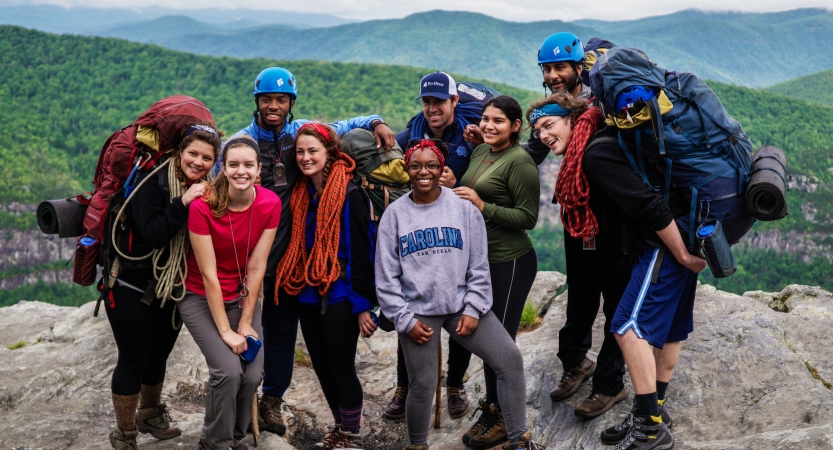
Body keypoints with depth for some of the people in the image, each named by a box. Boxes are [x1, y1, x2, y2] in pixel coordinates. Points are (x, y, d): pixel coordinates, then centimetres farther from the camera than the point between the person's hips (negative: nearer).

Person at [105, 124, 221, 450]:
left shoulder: (206, 191, 1)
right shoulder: (153, 183, -18)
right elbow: (153, 234, -27)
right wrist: (183, 202, -32)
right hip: (133, 289, -6)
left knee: (158, 357, 19)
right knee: (132, 361, 1)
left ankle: (149, 415, 42)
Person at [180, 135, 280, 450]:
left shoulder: (270, 204, -13)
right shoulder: (202, 206, -23)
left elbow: (256, 267, -10)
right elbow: (208, 274, -20)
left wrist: (246, 323, -10)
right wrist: (225, 331, -18)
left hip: (243, 296, 4)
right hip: (201, 298, -3)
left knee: (253, 373, -9)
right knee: (228, 371, -19)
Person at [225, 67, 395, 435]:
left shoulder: (301, 132, 2)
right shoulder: (241, 141, -4)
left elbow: (342, 126, 15)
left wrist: (375, 122, -4)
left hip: (288, 250, 2)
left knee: (282, 328, 11)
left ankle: (272, 399, 28)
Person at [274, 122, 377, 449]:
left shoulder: (350, 195, -12)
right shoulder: (300, 194, 8)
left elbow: (361, 251, -13)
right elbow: (298, 248, 14)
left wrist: (363, 304, -15)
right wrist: (293, 287, 8)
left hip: (339, 297, -6)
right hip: (307, 296, 7)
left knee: (341, 369, 1)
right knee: (322, 368, 14)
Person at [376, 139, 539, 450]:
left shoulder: (464, 207, 1)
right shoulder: (395, 214, 2)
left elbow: (479, 267, 2)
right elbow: (386, 276, 1)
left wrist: (473, 309, -7)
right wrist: (405, 319, -5)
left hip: (462, 305, 1)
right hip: (417, 311, -1)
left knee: (510, 359, -10)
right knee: (422, 385, 1)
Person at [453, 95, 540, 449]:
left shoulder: (519, 161, -14)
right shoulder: (480, 152, 9)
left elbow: (528, 218, -17)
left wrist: (482, 207, -22)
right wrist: (454, 189, -1)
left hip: (509, 262, -7)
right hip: (480, 258, 8)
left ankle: (505, 419, 15)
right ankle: (492, 409, 28)